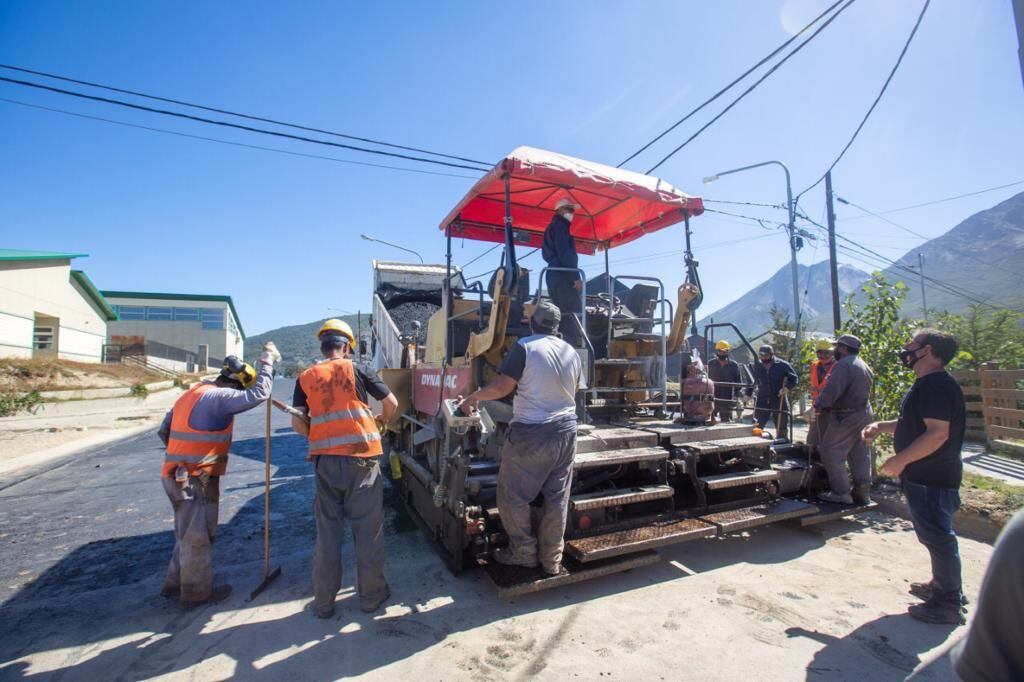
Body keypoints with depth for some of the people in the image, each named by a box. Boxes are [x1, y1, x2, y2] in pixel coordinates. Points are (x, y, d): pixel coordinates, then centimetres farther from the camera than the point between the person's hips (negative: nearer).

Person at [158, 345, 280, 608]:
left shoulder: (191, 394, 12)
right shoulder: (217, 397, -19)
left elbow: (164, 431, 17)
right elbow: (257, 395, -28)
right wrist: (267, 361, -18)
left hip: (177, 476, 10)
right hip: (197, 480, -10)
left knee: (189, 534, 24)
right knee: (198, 537, 6)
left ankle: (175, 583, 38)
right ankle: (196, 592, 21)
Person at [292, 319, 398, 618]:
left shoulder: (305, 378, 6)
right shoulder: (356, 369, 0)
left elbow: (297, 424, 3)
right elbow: (391, 403, 3)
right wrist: (382, 421, 23)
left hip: (325, 460, 3)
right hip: (361, 457, -2)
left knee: (327, 530, 14)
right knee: (367, 528, 9)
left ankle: (324, 601, 24)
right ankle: (371, 596, 21)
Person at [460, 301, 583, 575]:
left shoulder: (525, 347, -12)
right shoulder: (572, 352, 5)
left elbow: (502, 386, -16)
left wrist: (473, 397, 0)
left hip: (531, 433, -6)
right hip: (565, 430, 6)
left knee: (512, 495, 11)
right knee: (557, 497, 13)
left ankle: (524, 552, 22)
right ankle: (552, 559, 25)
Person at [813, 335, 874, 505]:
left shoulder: (843, 365, -17)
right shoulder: (863, 365, 16)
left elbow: (832, 390, -27)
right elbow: (866, 390, 19)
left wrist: (818, 405, -13)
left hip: (846, 416, -10)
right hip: (865, 413, 10)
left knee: (831, 452, -2)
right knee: (860, 454, 14)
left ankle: (841, 492, 0)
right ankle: (862, 492, 21)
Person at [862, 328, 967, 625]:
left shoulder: (936, 384, -21)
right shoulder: (927, 384, 13)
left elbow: (938, 433, -27)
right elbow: (914, 425, 22)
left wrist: (900, 460, -23)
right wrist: (880, 426, 8)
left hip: (932, 478, -11)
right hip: (924, 476, 11)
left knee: (938, 537, 1)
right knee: (935, 535, 22)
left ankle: (949, 605, 14)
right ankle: (943, 586, 38)